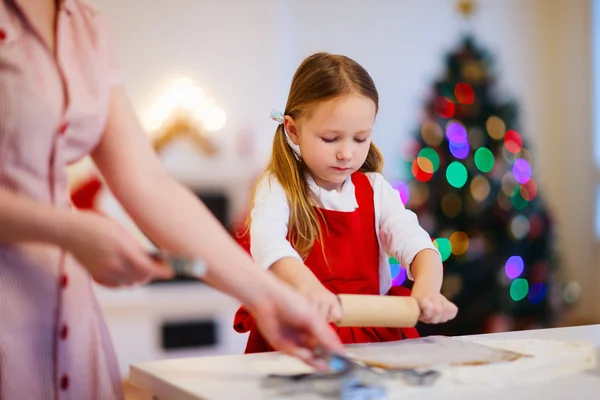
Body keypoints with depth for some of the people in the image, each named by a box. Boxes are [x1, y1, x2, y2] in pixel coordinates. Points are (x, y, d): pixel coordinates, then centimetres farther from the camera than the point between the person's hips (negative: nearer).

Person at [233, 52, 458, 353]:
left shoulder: (375, 189, 9)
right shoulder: (278, 189, -5)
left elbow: (415, 244, -6)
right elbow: (268, 243, -26)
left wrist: (427, 289, -30)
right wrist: (307, 285, -48)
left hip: (374, 336, 3)